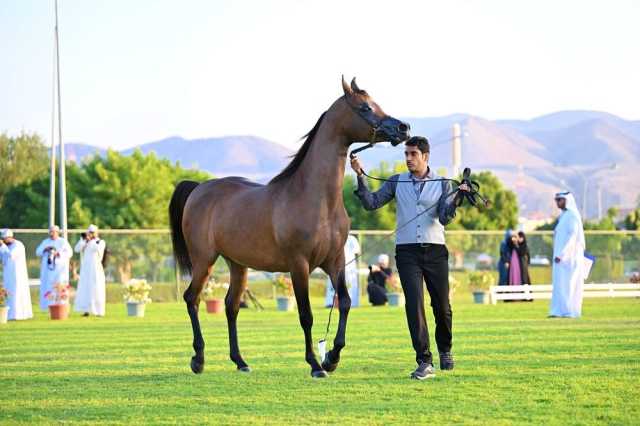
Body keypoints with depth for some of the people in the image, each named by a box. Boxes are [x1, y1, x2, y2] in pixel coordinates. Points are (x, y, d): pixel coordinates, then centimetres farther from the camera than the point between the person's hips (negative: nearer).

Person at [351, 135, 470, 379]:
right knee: (414, 305, -12)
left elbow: (444, 218, -6)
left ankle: (445, 350, 35)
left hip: (435, 251, 0)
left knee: (442, 306, 8)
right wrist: (360, 177, -8)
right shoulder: (397, 182, 8)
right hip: (407, 252, 0)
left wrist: (456, 198, -21)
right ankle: (425, 363, -15)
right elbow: (371, 203, 1)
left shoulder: (442, 184, 4)